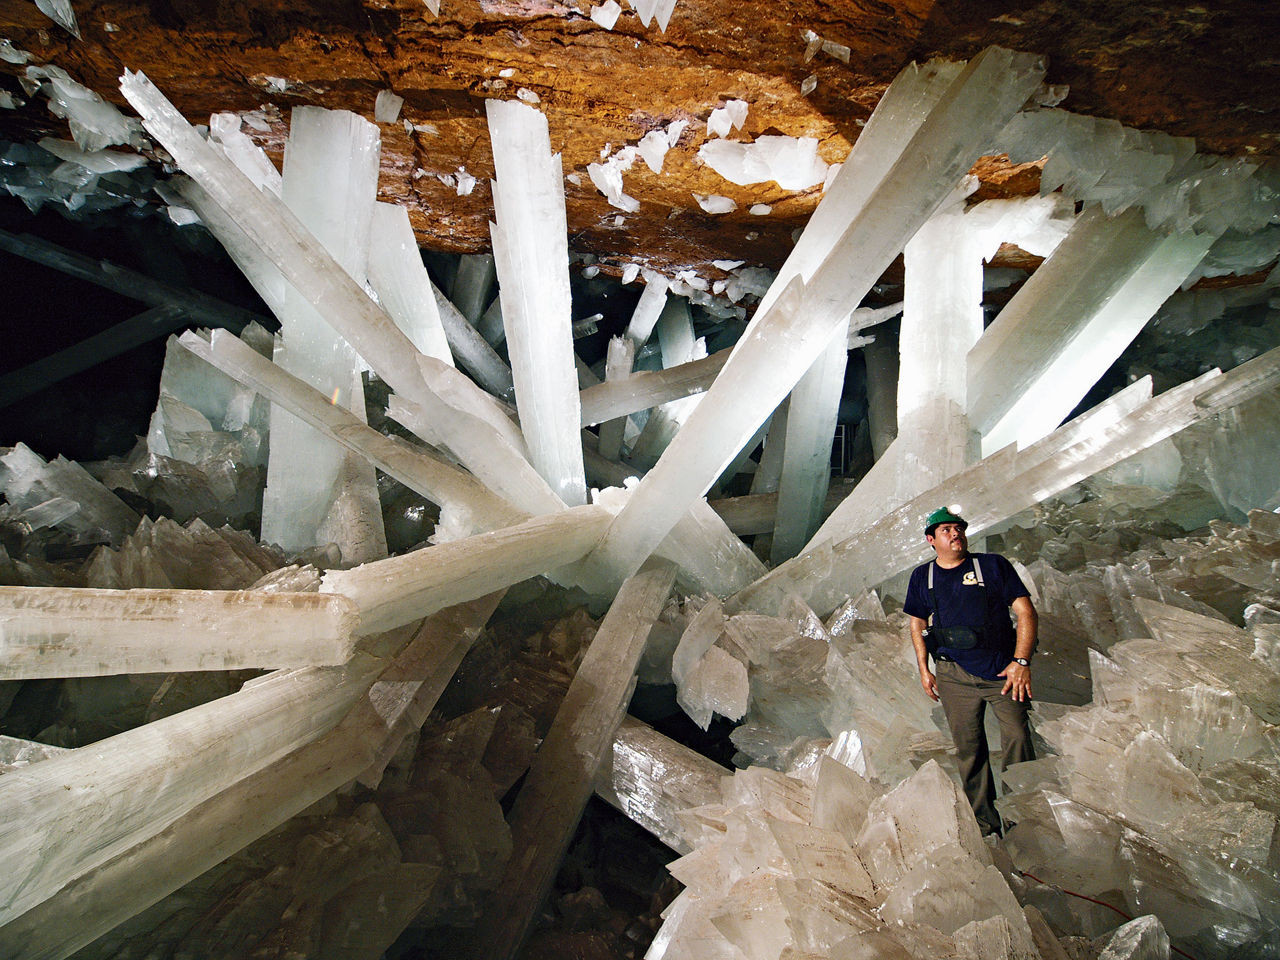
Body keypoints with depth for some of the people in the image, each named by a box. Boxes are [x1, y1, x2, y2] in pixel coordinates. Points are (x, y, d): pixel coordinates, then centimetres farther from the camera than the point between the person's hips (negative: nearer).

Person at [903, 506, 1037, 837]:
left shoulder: (993, 565, 0)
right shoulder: (922, 577, 9)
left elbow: (1026, 613, -2)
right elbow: (917, 624, 19)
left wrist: (1021, 662, -10)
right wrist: (924, 669, 12)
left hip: (1003, 669, -2)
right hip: (954, 675, 2)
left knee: (1017, 739, -10)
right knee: (968, 750, 6)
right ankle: (985, 823, 19)